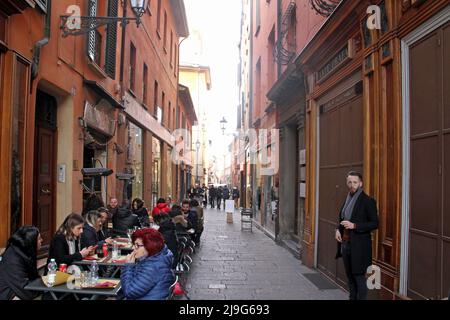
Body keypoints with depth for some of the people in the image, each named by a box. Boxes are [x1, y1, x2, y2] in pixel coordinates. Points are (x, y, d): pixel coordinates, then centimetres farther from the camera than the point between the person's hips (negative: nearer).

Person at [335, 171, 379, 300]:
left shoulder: (367, 201, -10)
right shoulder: (347, 200, 11)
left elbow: (375, 224, -11)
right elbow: (341, 218, 24)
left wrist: (354, 226, -20)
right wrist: (338, 229, 3)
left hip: (359, 246, -7)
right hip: (345, 244, 7)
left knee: (359, 277, -2)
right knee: (350, 277, 14)